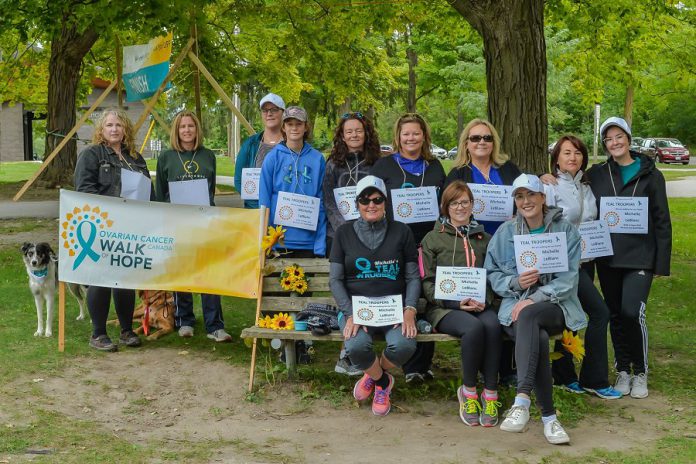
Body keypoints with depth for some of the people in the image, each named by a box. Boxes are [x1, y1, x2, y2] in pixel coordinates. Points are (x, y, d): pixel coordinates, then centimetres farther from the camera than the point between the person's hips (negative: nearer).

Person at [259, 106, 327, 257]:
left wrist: (321, 244, -2)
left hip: (308, 241, 1)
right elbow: (264, 199, 0)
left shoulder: (317, 159, 4)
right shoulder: (273, 158, 0)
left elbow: (321, 201, 4)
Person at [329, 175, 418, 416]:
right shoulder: (345, 232, 7)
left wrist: (409, 310, -9)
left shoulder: (401, 232, 8)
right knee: (357, 346, -33)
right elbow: (335, 279, 4)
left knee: (404, 344, -31)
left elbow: (413, 277, 8)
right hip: (355, 305, 0)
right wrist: (350, 314, -10)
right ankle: (383, 382, 3)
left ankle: (373, 375, 5)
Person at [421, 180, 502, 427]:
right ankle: (468, 391, -17)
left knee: (492, 325, -34)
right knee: (474, 328, -35)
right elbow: (428, 284, 5)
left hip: (480, 306, 2)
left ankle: (490, 394, -26)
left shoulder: (485, 239, 23)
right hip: (445, 308, -2)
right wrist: (457, 302, -11)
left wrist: (485, 300, -5)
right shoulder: (433, 239, 13)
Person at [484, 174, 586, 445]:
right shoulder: (505, 232, 12)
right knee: (537, 337, -35)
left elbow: (568, 277, -3)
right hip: (516, 304, 1)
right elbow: (492, 273, 9)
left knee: (528, 316, -38)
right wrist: (516, 282, -12)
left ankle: (522, 400, -46)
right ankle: (548, 417, -33)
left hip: (555, 306, -1)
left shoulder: (565, 231, 6)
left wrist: (535, 299, -17)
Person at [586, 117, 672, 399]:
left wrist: (662, 262, -2)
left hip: (640, 257, -3)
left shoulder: (649, 175, 2)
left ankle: (640, 372, 6)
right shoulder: (596, 175, 7)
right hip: (608, 257, 3)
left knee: (633, 312, -12)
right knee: (616, 315, 7)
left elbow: (662, 221, 2)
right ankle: (623, 370, 22)